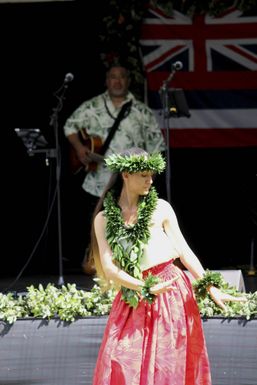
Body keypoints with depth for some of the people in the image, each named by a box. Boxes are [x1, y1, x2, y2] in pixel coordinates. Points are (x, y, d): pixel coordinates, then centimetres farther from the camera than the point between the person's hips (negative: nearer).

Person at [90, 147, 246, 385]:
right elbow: (109, 267, -5)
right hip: (133, 300, 1)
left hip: (171, 297, -1)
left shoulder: (160, 209, 1)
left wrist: (211, 288, -4)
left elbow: (184, 251, 3)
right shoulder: (104, 219, 2)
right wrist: (147, 288, -17)